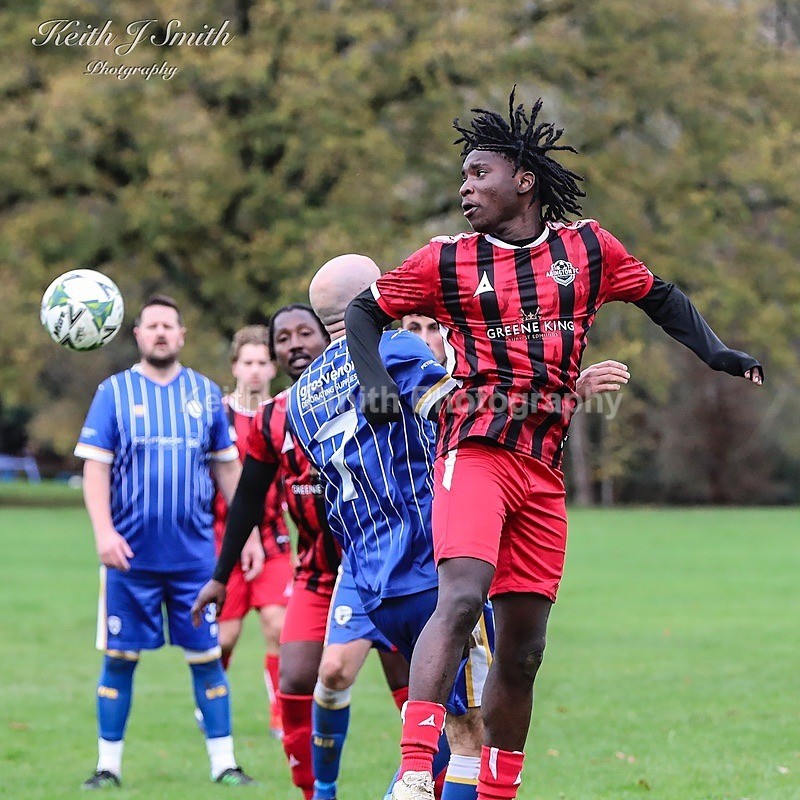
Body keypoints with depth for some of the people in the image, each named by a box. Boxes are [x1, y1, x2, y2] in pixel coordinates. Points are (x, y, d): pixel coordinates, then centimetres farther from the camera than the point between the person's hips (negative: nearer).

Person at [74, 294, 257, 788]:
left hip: (195, 555, 2)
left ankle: (224, 762, 9)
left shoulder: (206, 394, 8)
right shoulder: (114, 393, 2)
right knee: (120, 658, 1)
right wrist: (104, 532, -15)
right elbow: (95, 468, -3)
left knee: (206, 658, 2)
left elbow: (228, 469, 14)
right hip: (130, 554, -1)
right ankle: (109, 765, 9)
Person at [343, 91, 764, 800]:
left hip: (544, 471, 4)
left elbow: (658, 297, 24)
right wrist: (375, 380, -3)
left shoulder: (586, 246, 12)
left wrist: (713, 351, 10)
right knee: (462, 597, -26)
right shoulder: (448, 260, 7)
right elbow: (364, 309, 15)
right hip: (476, 452, -3)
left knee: (523, 649, 6)